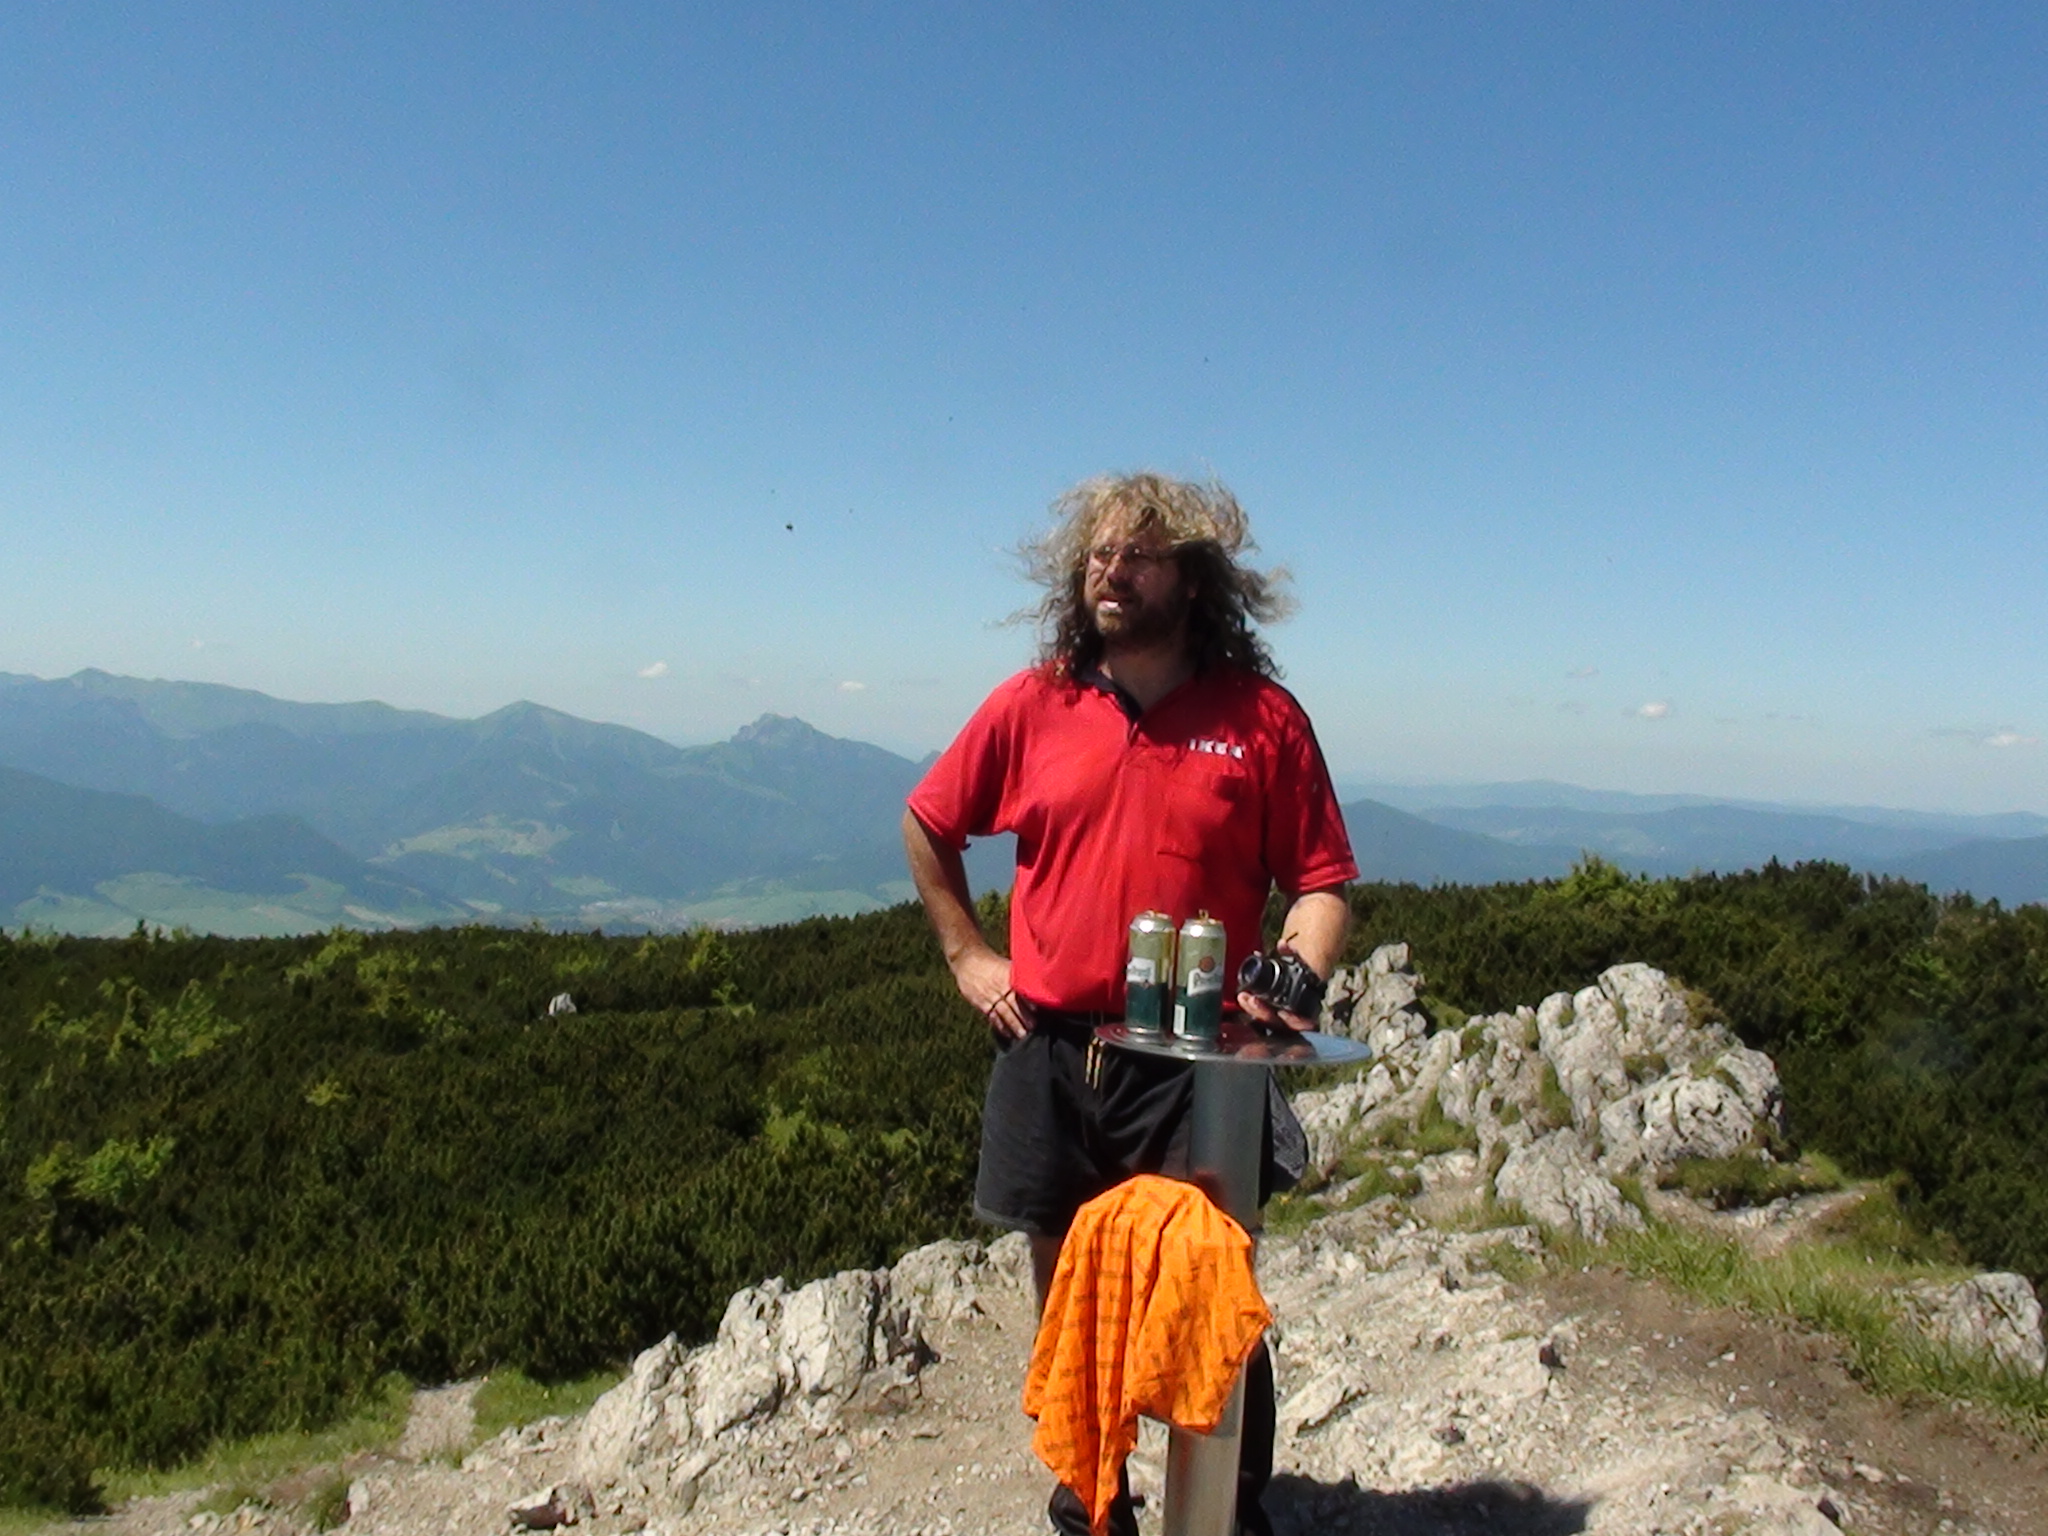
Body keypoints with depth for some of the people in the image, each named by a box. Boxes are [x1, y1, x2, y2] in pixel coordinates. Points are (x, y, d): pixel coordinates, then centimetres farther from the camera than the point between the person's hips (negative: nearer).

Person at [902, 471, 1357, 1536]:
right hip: (1048, 1051, 3)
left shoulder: (1260, 716, -1)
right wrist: (965, 954, 11)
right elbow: (926, 825, 17)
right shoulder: (1031, 705, 4)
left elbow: (1320, 880, 1)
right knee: (1065, 1292, 15)